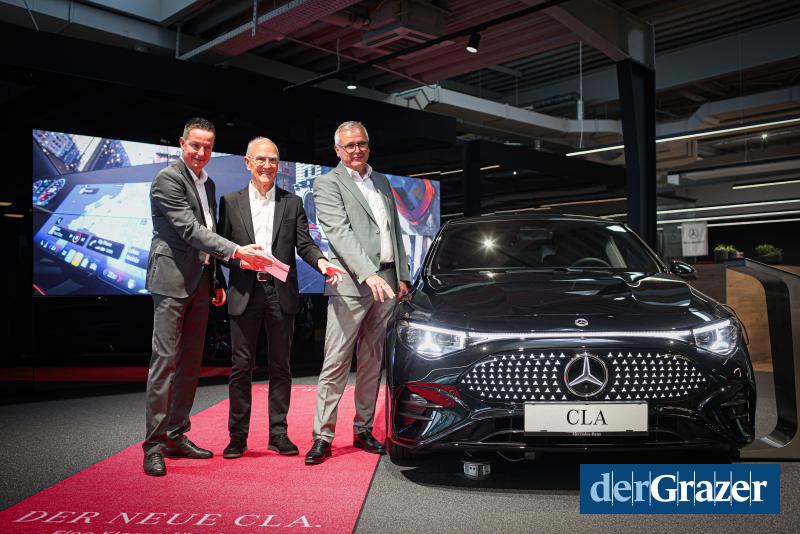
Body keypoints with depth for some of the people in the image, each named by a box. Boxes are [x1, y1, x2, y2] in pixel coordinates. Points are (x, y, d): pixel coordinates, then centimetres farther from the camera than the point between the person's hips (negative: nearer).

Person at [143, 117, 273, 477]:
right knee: (165, 360, -8)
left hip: (200, 283, 8)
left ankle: (177, 437, 17)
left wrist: (216, 281, 17)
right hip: (173, 279, -8)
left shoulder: (208, 184, 18)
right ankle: (154, 444, -2)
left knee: (191, 364, 9)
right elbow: (189, 230, -18)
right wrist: (237, 251, -25)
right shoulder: (168, 179, -8)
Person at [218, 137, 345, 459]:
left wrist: (322, 262, -17)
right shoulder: (231, 202, 8)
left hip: (281, 294, 1)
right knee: (241, 367, 4)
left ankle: (278, 433, 16)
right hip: (244, 295, 0)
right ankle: (238, 435, 14)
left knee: (280, 366, 7)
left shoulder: (293, 203, 9)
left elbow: (304, 244, 3)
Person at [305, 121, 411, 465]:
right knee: (336, 363, -4)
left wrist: (402, 277, 13)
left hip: (386, 283, 6)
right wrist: (368, 274, -25)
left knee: (372, 362, 11)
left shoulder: (382, 182, 20)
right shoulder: (328, 184, -1)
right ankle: (323, 436, 3)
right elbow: (340, 232, -14)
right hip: (351, 284, -6)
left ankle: (363, 430, 21)